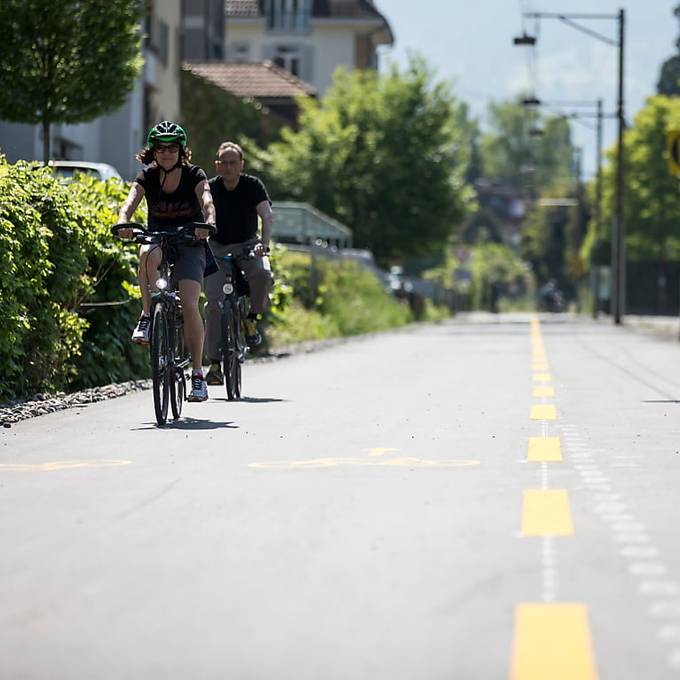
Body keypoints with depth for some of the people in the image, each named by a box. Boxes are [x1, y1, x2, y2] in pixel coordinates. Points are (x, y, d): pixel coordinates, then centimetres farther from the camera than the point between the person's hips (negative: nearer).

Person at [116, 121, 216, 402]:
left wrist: (209, 221, -51)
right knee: (148, 254, -38)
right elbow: (130, 202, -22)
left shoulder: (194, 175, -10)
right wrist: (123, 222, -45)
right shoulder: (147, 177, -5)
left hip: (190, 244, -2)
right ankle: (147, 315, -20)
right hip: (158, 238, 2)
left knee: (189, 305, -19)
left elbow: (207, 201, -28)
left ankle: (198, 375, -12)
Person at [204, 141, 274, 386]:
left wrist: (264, 243, -38)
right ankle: (214, 363, -12)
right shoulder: (210, 188, -8)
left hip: (248, 245, 0)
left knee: (263, 274, -34)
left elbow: (267, 215, -21)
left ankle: (252, 318, -6)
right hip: (217, 247, 0)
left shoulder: (253, 186, -10)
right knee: (214, 301, -16)